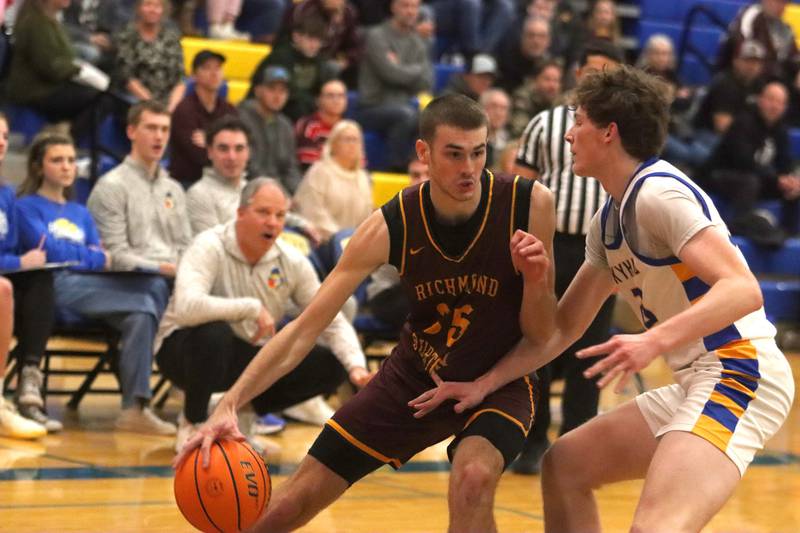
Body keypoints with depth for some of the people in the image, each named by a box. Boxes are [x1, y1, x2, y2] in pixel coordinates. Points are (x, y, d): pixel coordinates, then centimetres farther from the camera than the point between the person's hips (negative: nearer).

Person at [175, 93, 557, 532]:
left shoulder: (529, 204, -22)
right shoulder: (390, 226, -20)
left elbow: (541, 335, -11)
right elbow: (303, 330, -17)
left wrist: (536, 280, -33)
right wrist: (229, 405, -30)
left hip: (498, 382, -2)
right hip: (413, 377, 2)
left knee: (473, 478, -36)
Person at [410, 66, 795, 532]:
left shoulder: (660, 192, -14)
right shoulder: (609, 222, 16)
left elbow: (743, 290, -24)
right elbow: (563, 328, 22)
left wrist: (656, 342, -35)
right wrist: (486, 383, 17)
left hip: (738, 372, -10)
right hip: (698, 380, 10)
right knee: (564, 466, 16)